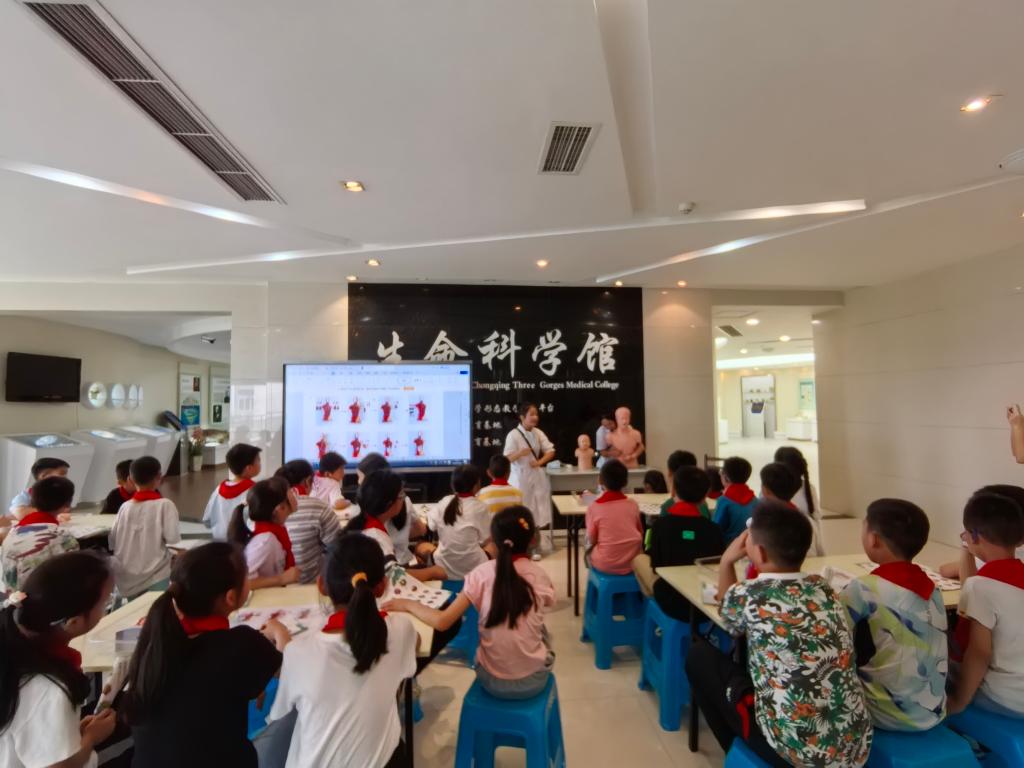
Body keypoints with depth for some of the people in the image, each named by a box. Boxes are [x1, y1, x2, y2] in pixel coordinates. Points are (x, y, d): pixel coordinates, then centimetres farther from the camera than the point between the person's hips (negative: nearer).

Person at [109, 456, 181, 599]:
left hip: (126, 578, 5)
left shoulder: (125, 506, 1)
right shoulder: (164, 504, -12)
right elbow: (172, 537, -17)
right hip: (154, 575, -5)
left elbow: (112, 541, 6)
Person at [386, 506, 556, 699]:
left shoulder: (482, 574, -13)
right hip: (533, 680, 0)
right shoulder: (540, 576, -10)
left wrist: (408, 604, 0)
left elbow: (442, 622, -14)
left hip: (492, 680, 1)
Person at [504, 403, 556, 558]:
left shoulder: (538, 432, 0)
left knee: (535, 511, 9)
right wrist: (520, 453, -36)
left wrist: (540, 462, -13)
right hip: (520, 476, -5)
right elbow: (507, 458, -17)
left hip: (536, 475, 5)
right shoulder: (513, 435, -15)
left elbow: (551, 451, 3)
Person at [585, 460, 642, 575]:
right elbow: (640, 533, 10)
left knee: (588, 548, 24)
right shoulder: (632, 504, -1)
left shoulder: (594, 507, -10)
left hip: (606, 565, -3)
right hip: (633, 562, 3)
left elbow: (591, 540, -5)